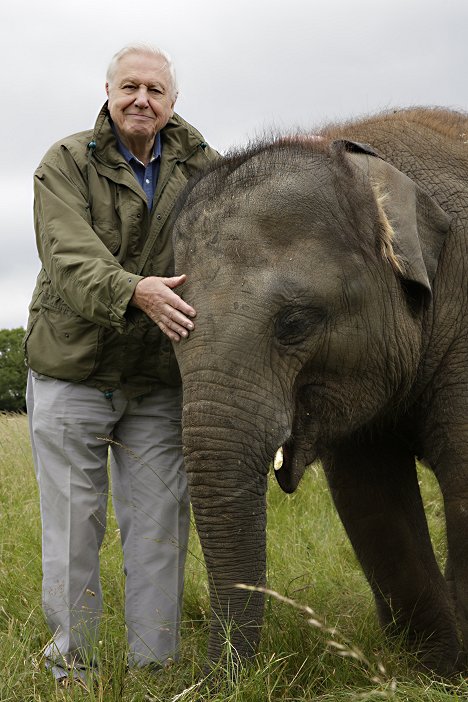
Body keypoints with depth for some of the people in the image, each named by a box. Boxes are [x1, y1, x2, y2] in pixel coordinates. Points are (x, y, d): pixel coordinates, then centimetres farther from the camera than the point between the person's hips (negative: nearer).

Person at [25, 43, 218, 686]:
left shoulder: (197, 167, 8)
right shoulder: (66, 164, -5)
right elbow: (70, 260, -18)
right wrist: (135, 290, -38)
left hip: (158, 386, 3)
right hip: (71, 374, -3)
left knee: (159, 528, 3)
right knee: (72, 527, 2)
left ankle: (154, 668, 13)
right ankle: (71, 667, 13)